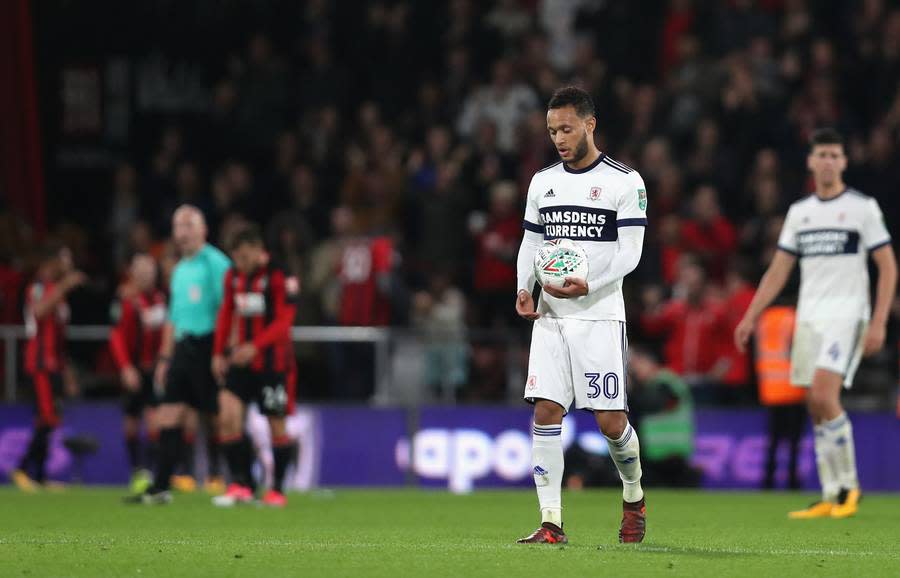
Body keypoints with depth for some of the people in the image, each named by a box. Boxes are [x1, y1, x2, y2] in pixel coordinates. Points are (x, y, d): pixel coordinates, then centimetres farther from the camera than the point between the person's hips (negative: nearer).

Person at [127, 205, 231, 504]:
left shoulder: (216, 263, -7)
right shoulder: (180, 270, 19)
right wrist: (165, 358, 23)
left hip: (207, 346, -8)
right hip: (183, 346, 8)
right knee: (169, 415, 4)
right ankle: (160, 488, 5)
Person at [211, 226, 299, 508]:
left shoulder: (279, 276, -12)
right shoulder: (233, 275, 7)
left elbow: (284, 322, -17)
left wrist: (255, 346, -28)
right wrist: (219, 353, 8)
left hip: (272, 361, -5)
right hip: (240, 358, 5)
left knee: (277, 426, 3)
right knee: (228, 416, -12)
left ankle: (277, 489, 16)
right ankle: (241, 484, -6)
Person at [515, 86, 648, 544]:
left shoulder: (625, 182, -3)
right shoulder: (542, 182, 13)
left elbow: (630, 252, -7)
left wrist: (588, 285, -22)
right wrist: (524, 288, -1)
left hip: (600, 315, -4)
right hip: (550, 315, 4)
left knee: (611, 420, -4)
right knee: (546, 412, -8)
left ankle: (634, 498, 25)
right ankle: (551, 523, -8)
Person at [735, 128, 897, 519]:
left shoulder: (862, 207, 0)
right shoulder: (799, 212, 14)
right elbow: (777, 272, 16)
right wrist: (750, 318, 8)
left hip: (847, 315, -5)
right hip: (808, 318, 5)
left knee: (823, 393, -21)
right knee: (817, 408, 2)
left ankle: (848, 485, -10)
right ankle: (831, 498, 7)